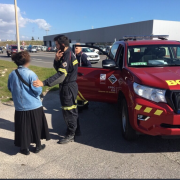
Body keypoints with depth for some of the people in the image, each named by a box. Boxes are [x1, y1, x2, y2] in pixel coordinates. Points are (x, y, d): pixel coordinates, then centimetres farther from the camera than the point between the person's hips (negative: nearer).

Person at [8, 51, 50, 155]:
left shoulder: (12, 75, -3)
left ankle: (25, 148, 23)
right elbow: (37, 90, -18)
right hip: (34, 106, -3)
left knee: (23, 127, 13)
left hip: (20, 107, 3)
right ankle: (38, 146, 29)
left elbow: (10, 89, 11)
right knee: (36, 126, 15)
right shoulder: (30, 74, -17)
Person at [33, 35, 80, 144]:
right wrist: (57, 60, -12)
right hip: (71, 85, 10)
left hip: (68, 87, -10)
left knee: (68, 111, 1)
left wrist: (44, 83, -39)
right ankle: (76, 129, 36)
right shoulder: (68, 53, 9)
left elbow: (61, 75, -33)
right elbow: (58, 69, 9)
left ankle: (70, 135, 14)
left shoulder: (67, 55, -22)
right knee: (73, 109, 21)